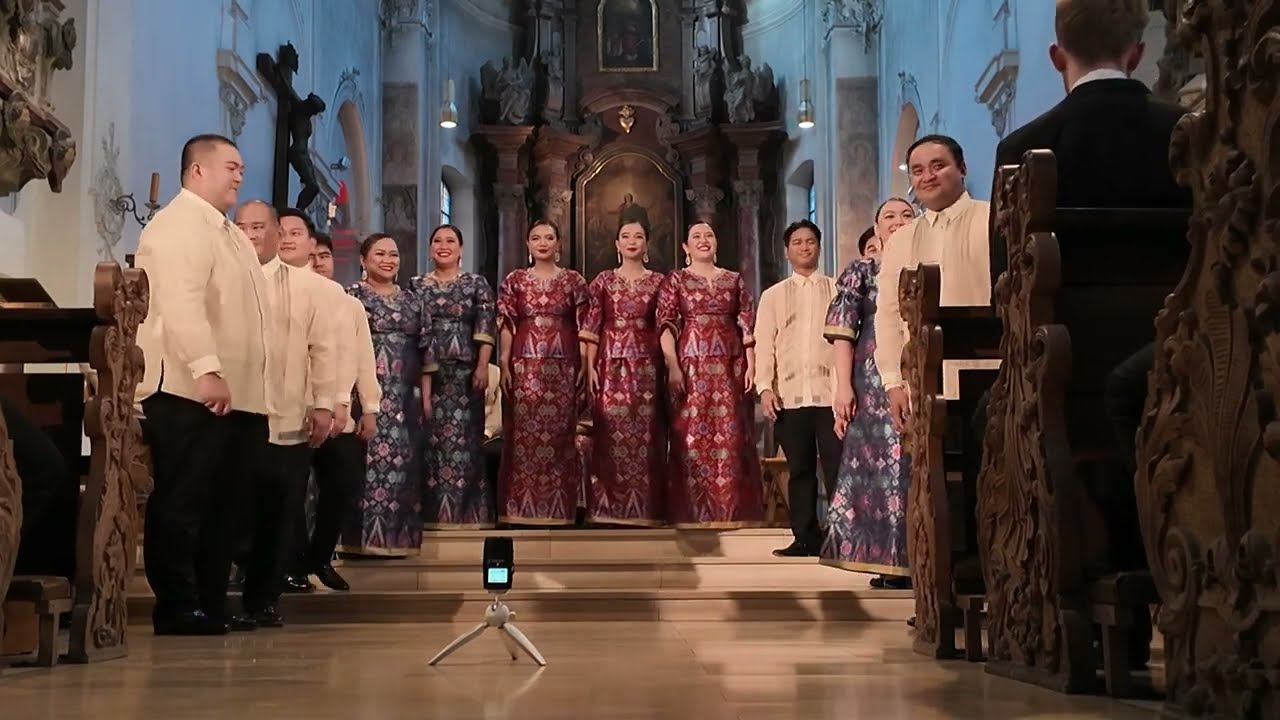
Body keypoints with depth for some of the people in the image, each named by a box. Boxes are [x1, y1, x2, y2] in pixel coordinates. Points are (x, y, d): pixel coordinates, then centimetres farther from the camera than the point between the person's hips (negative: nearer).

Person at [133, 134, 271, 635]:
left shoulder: (229, 233, 24)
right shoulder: (179, 223, -7)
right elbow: (181, 302, -22)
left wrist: (257, 384, 20)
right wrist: (206, 369, -30)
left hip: (238, 394, 9)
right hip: (190, 391, -9)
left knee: (223, 505, 9)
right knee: (181, 503, -4)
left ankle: (211, 605, 15)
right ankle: (176, 609, 1)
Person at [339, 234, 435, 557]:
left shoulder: (413, 301, 14)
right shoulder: (351, 296, 1)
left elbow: (425, 351, 14)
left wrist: (426, 395, 9)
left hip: (403, 397, 5)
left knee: (402, 462, 4)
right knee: (366, 461, -7)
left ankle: (396, 534, 11)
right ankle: (362, 536, -3)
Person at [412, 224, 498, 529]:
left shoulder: (478, 284, 6)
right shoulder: (417, 286, 11)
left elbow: (486, 330, -2)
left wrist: (482, 367, -12)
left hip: (464, 372, -2)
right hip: (425, 372, 2)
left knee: (462, 438, -2)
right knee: (428, 438, 1)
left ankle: (463, 510, 3)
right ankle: (431, 510, 8)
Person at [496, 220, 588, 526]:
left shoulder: (574, 281, 8)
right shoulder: (514, 280, 8)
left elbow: (584, 326, 5)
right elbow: (505, 325, 4)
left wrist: (586, 365, -2)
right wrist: (504, 363, -5)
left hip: (563, 366, 0)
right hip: (525, 365, 0)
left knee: (560, 433, 0)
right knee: (524, 434, -2)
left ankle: (558, 507, 6)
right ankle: (522, 507, 3)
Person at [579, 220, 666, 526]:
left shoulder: (658, 282, 9)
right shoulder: (604, 281, 9)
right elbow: (590, 328, 5)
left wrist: (668, 366, -2)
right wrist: (590, 365, -4)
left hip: (646, 365, 0)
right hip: (611, 363, 0)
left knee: (645, 432, -2)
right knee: (611, 433, -3)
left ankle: (644, 508, 4)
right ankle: (609, 507, 2)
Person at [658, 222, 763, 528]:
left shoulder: (734, 280, 14)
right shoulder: (675, 280, 7)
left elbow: (748, 325, 9)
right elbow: (666, 325, -2)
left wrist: (751, 365, -1)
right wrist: (673, 367, -13)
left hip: (730, 367, 2)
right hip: (691, 365, -2)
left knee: (730, 436, 0)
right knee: (691, 437, -5)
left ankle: (731, 510, 5)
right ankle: (693, 511, -1)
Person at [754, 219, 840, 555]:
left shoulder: (836, 290, 11)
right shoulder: (773, 296, 14)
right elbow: (764, 345, 8)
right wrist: (765, 387, -5)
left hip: (830, 391, -1)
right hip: (789, 394, 1)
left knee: (837, 467, -6)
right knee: (800, 469, 5)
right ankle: (805, 537, 11)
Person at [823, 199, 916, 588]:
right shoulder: (860, 271, 8)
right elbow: (843, 332, 1)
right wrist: (843, 386, -9)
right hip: (876, 380, -3)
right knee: (883, 464, -3)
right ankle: (891, 560, 3)